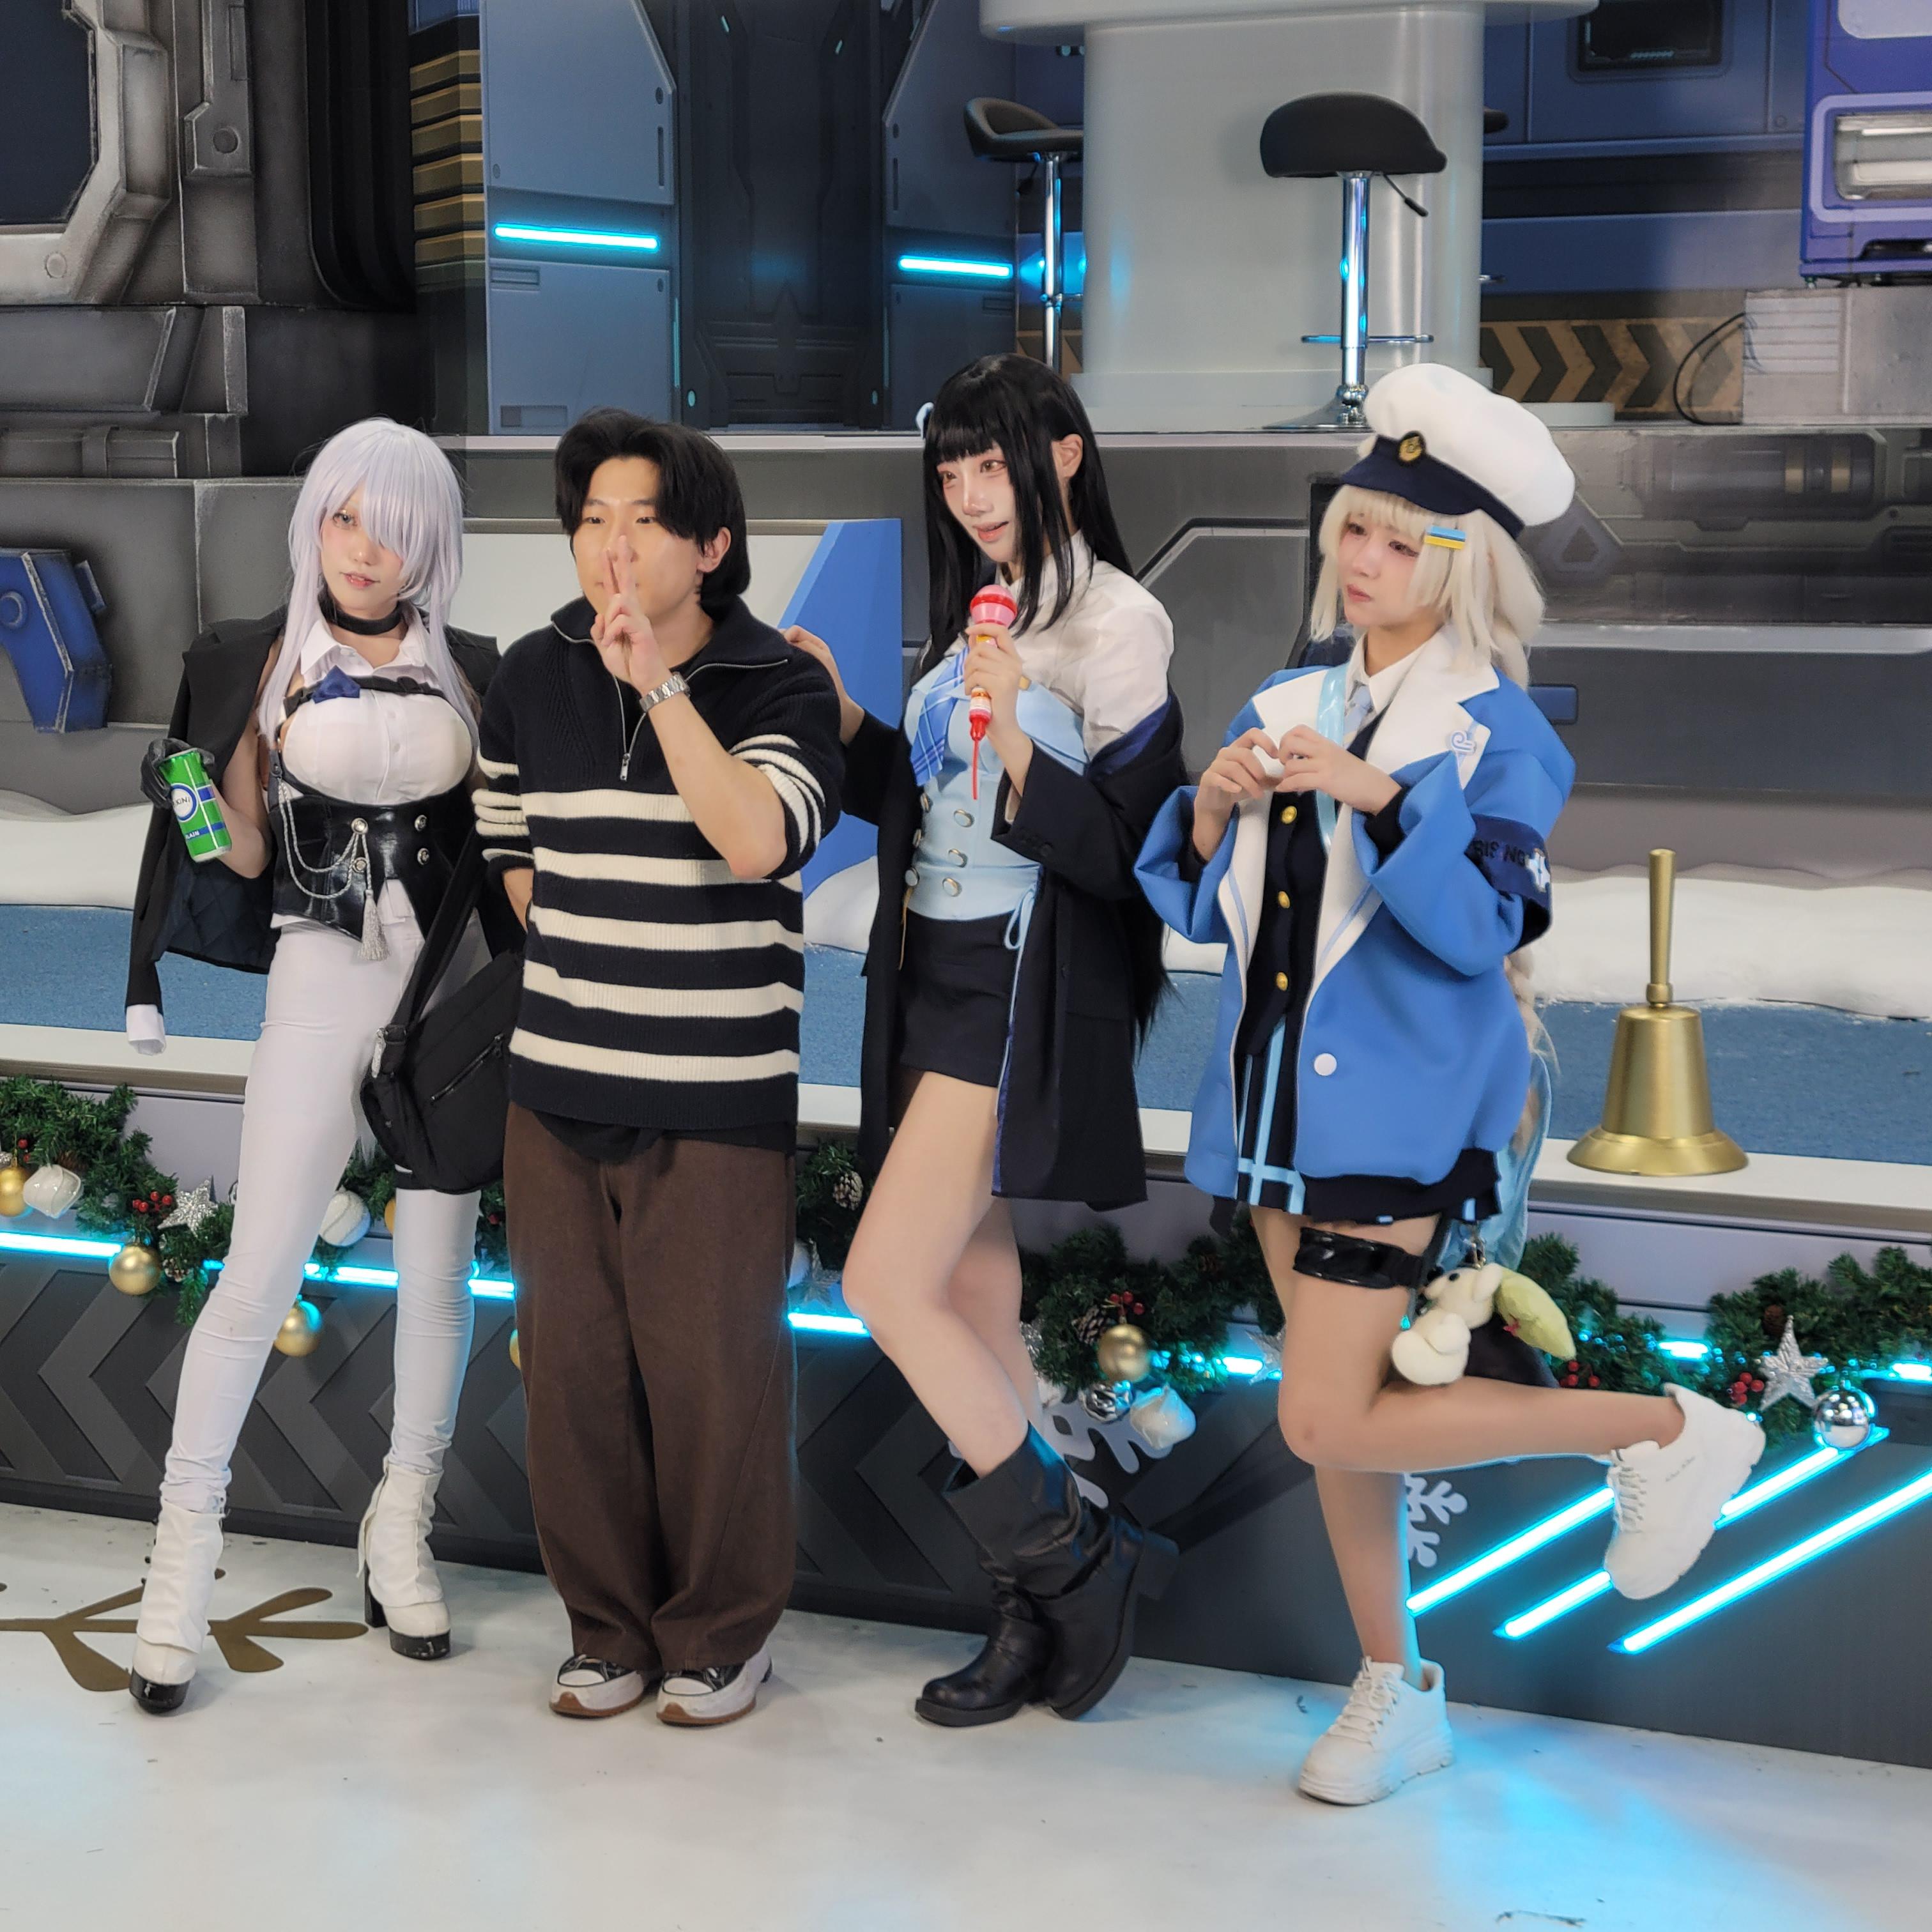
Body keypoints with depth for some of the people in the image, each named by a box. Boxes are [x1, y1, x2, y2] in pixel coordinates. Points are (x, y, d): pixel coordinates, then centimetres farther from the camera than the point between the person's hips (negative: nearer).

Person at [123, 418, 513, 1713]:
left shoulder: (471, 671, 6)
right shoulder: (262, 664, 2)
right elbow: (244, 856, 3)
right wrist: (209, 808, -16)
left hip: (454, 977, 2)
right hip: (323, 977, -2)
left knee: (438, 1271, 5)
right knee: (262, 1275, -7)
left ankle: (403, 1534, 19)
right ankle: (186, 1547, 4)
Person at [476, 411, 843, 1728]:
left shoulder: (779, 684, -6)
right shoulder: (534, 678, 7)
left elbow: (759, 841, -24)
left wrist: (658, 680, -26)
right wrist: (590, 952, 12)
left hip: (717, 1097, -4)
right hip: (557, 1079, 4)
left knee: (712, 1366, 1)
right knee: (574, 1361, 9)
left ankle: (722, 1633, 19)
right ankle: (610, 1627, 25)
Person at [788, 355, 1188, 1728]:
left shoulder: (1116, 620, -10)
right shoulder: (977, 612, 16)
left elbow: (1124, 851, -15)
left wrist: (1022, 751, -29)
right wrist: (844, 720, 6)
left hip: (1025, 997, -9)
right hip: (937, 978, 9)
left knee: (887, 1283, -13)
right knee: (973, 1301, 9)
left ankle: (1075, 1560, 1)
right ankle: (1041, 1614, 18)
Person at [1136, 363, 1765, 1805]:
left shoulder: (1498, 734, -7)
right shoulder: (1292, 708, 11)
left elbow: (1483, 929, -18)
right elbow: (1196, 907, 10)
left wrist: (1379, 797, -29)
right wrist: (1216, 806, -10)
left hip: (1399, 1107, -6)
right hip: (1284, 1095, 7)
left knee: (1329, 1419, -13)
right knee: (1334, 1412, 12)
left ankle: (1667, 1431, 3)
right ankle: (1397, 1694, 28)